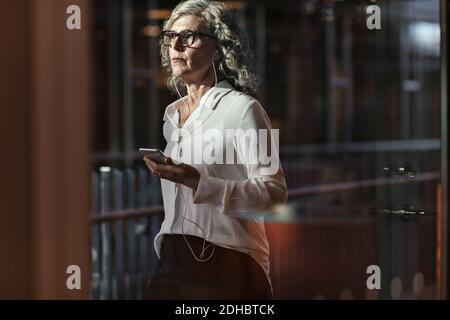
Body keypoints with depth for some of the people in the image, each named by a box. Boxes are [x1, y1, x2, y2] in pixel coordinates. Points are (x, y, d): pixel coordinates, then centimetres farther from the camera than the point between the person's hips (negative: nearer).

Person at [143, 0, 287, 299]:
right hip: (172, 261, 6)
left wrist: (199, 184, -27)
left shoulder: (241, 108, -8)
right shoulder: (171, 113, 14)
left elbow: (275, 191, -18)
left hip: (226, 264, -6)